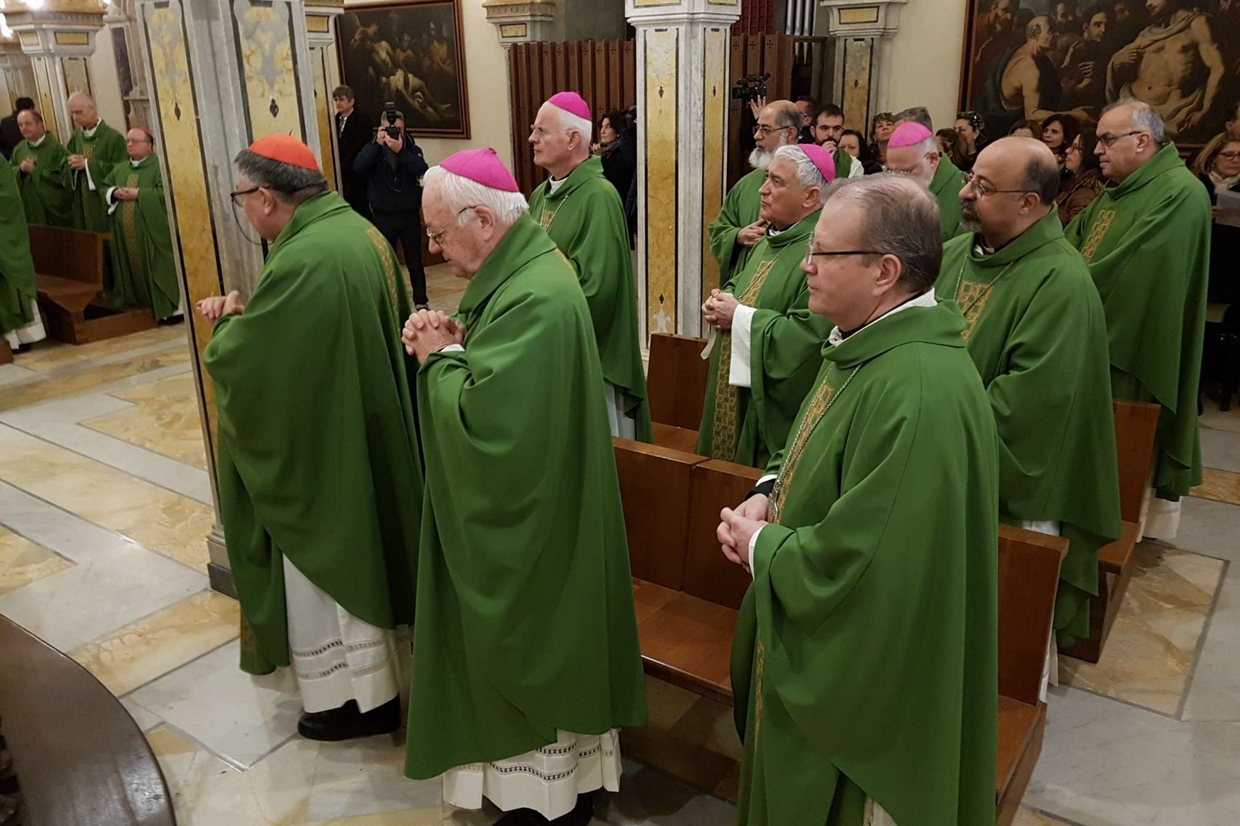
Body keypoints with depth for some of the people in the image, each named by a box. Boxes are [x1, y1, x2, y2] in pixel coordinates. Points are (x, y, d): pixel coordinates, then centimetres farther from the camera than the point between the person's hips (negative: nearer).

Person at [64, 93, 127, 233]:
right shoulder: (76, 137, 9)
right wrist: (72, 164, -9)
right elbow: (65, 163, 15)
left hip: (105, 203, -5)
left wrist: (87, 164, -16)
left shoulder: (113, 137, -9)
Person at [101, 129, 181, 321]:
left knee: (157, 269, -7)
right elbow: (103, 186, 22)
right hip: (126, 233, 7)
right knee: (131, 268, 7)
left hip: (151, 232, -6)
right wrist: (115, 193, -1)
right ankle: (137, 305, 15)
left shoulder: (159, 166, -4)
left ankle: (168, 308, -3)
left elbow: (165, 192, -17)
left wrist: (137, 193, -15)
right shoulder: (119, 169, 18)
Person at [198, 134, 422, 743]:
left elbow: (235, 357, -22)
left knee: (326, 572, 8)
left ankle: (360, 697, 25)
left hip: (319, 446, -10)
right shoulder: (359, 230, 2)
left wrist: (231, 321, -1)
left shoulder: (302, 260, -29)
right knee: (352, 561, 25)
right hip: (363, 427, 10)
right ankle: (367, 680, 44)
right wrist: (248, 311, 2)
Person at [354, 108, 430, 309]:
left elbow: (422, 170, -19)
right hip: (383, 217, 1)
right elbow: (358, 167, -17)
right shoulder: (374, 148, 2)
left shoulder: (412, 149, 1)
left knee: (414, 262, 5)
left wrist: (400, 150, -27)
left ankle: (421, 301, 16)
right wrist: (377, 144, -21)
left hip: (410, 215, -1)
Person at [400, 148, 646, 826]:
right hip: (516, 511, 10)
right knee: (519, 653, 23)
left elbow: (482, 419, -31)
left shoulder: (535, 299, -27)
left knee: (531, 658, 9)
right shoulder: (517, 271, 5)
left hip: (525, 526, -10)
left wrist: (442, 357, -15)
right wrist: (452, 344, -6)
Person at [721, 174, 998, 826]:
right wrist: (769, 496, -4)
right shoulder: (866, 343, 1)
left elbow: (863, 563, -33)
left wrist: (761, 546, -17)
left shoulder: (920, 393, -32)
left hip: (864, 680, -9)